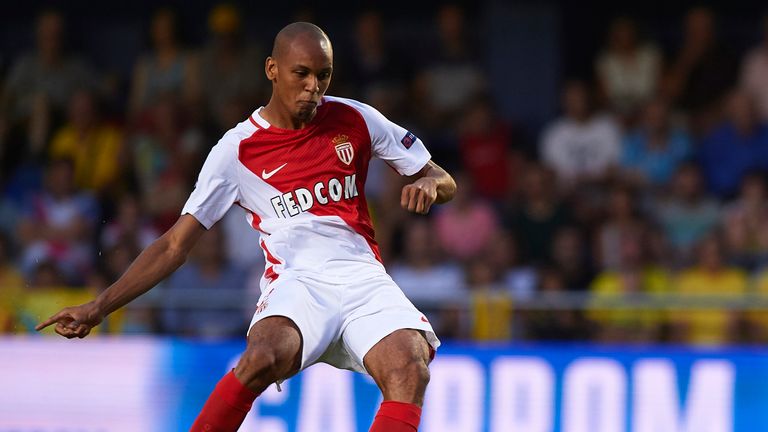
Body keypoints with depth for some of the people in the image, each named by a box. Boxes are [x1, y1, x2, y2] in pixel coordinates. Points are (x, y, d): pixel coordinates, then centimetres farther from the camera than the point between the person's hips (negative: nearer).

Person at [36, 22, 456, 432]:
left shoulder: (354, 119, 8)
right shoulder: (238, 149, 2)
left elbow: (444, 182, 17)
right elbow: (175, 244, 4)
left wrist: (429, 184, -9)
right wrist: (99, 307, -5)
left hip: (363, 278, 2)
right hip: (297, 280, -2)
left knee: (410, 370, -30)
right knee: (263, 357, -36)